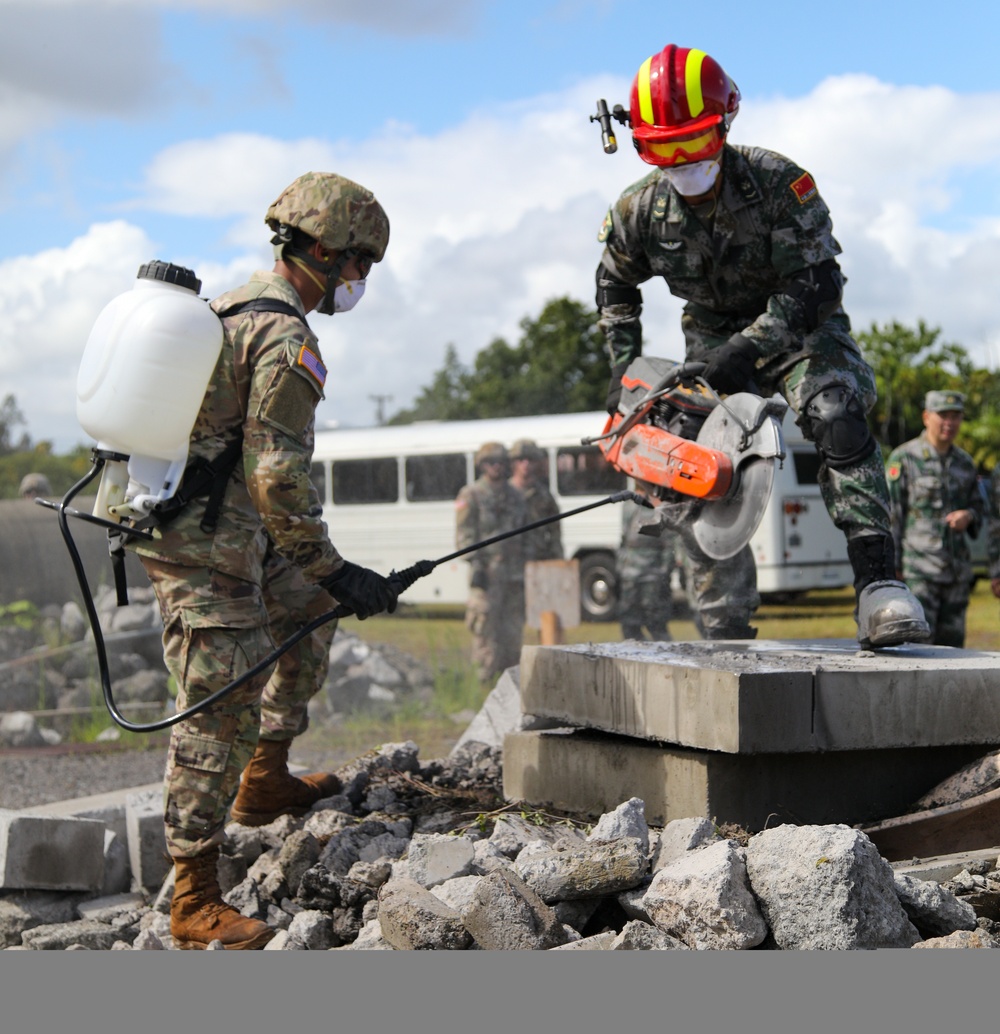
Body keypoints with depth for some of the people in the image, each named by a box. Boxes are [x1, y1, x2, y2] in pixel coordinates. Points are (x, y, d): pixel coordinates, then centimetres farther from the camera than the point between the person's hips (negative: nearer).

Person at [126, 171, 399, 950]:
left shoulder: (234, 308, 13)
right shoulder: (286, 340, -19)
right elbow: (278, 479, -23)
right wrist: (334, 571, -16)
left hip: (168, 518, 10)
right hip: (203, 545, -10)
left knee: (310, 609, 25)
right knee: (221, 714, -5)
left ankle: (266, 782, 31)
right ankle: (196, 905, 3)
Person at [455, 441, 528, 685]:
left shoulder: (516, 496, 18)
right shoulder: (471, 496, 1)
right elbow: (465, 535, -6)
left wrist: (524, 570, 14)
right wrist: (476, 566, -16)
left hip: (513, 573, 5)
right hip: (487, 571, -5)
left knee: (513, 627, 6)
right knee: (486, 627, -9)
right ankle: (486, 681, -6)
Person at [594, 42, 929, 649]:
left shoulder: (778, 182, -24)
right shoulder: (639, 210, -11)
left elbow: (816, 283, -27)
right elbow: (615, 285, 10)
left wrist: (747, 347, -37)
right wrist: (623, 364, -2)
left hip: (800, 325, -4)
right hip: (713, 337, 4)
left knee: (839, 421, -31)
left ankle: (880, 588, -38)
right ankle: (727, 633, 3)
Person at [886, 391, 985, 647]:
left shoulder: (965, 462, 12)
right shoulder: (903, 459, -5)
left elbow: (980, 509, 21)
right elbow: (890, 517, -7)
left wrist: (968, 516, -4)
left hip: (957, 571, 6)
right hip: (917, 570, -6)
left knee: (951, 644, 7)